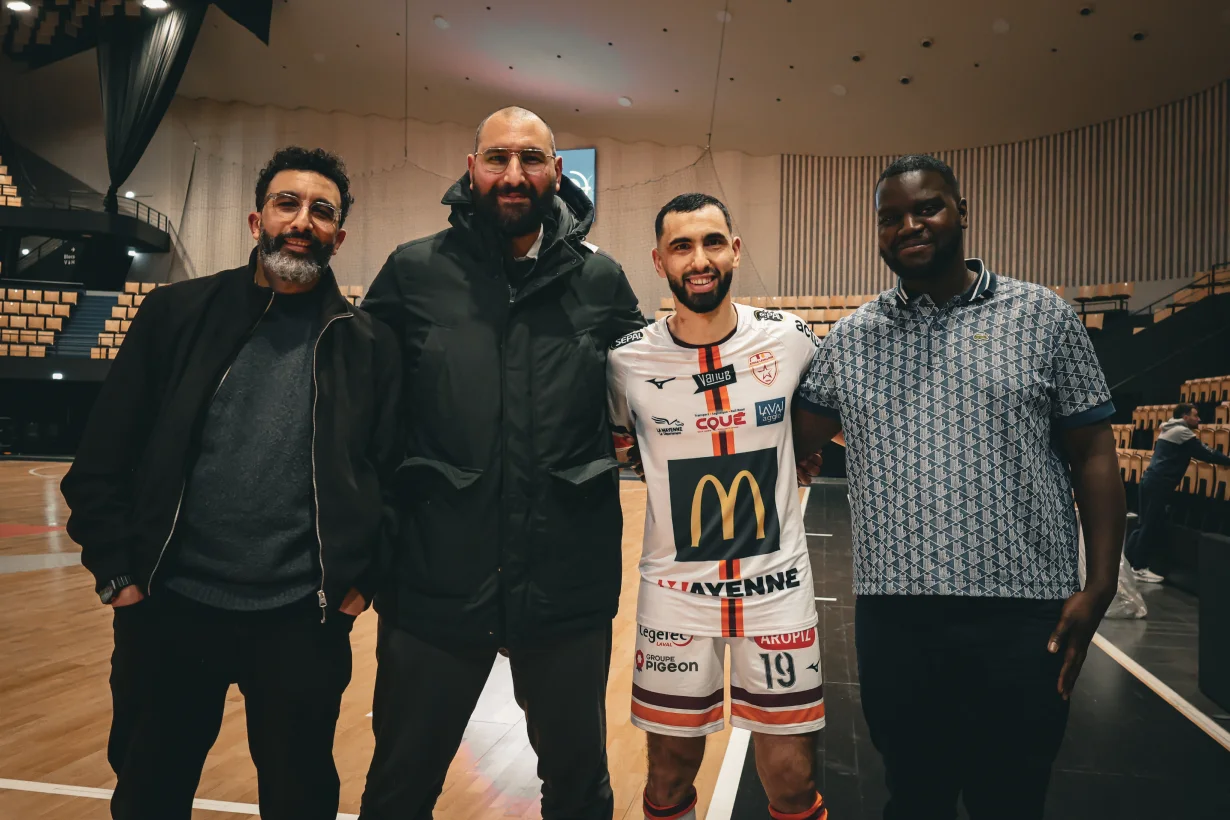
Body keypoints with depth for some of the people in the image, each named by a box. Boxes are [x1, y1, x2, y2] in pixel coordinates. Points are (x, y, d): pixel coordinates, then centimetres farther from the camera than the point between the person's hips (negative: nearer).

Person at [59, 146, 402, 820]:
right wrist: (115, 571, -1)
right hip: (168, 610, 2)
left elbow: (392, 474, 3)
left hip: (305, 621, -1)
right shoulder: (176, 314, 2)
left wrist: (364, 577, -3)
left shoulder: (369, 344, 1)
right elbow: (103, 456, 4)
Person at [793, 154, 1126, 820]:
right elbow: (792, 441, 10)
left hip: (1022, 615, -1)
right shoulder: (849, 338, 8)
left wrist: (1099, 586, -6)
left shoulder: (1043, 316, 3)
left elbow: (1092, 455, 2)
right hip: (891, 615, 2)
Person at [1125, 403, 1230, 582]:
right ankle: (1139, 568, 1)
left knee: (1147, 524, 15)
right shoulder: (1182, 431, -9)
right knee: (1152, 526, -4)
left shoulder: (1170, 430, 21)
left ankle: (1128, 560, 18)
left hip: (1152, 480, 10)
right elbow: (1204, 453, -10)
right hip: (1158, 483, -10)